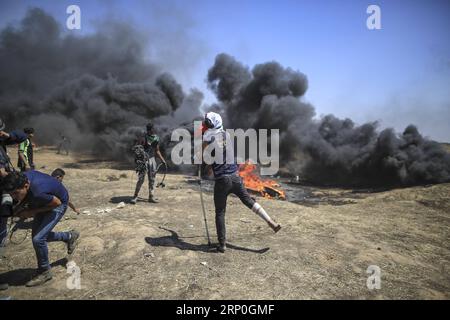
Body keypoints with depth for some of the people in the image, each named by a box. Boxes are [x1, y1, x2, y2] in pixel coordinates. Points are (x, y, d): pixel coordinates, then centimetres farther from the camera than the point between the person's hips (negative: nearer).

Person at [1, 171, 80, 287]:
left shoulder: (37, 193, -42)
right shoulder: (22, 177, -21)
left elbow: (57, 202, -24)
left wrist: (33, 212, -18)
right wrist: (23, 208, -8)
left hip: (57, 204, -8)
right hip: (44, 202, 8)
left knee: (38, 239, -15)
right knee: (37, 235, 14)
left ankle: (44, 272, 7)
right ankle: (70, 236, 35)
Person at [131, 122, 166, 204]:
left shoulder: (157, 138, 8)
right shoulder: (144, 139, -10)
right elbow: (134, 148, -10)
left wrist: (162, 160, 15)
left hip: (152, 159, 6)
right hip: (143, 160, -6)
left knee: (152, 179, 7)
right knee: (141, 179, -6)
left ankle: (151, 197, 14)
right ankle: (135, 196, 4)